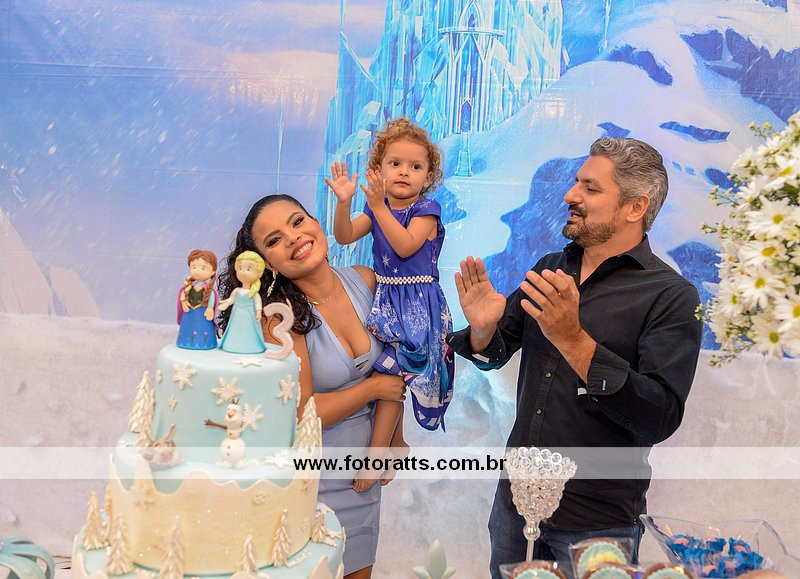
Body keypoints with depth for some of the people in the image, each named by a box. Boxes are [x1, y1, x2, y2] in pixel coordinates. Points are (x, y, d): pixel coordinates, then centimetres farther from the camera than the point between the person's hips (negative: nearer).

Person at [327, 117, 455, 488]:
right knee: (392, 374, 14)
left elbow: (406, 246, -23)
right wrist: (344, 202, -21)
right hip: (384, 299, 6)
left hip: (416, 303, -6)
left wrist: (379, 206, -25)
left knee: (390, 371, -12)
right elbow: (344, 237, -5)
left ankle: (374, 457, -4)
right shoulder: (376, 208, 7)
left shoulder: (426, 209, -8)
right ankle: (396, 444, 33)